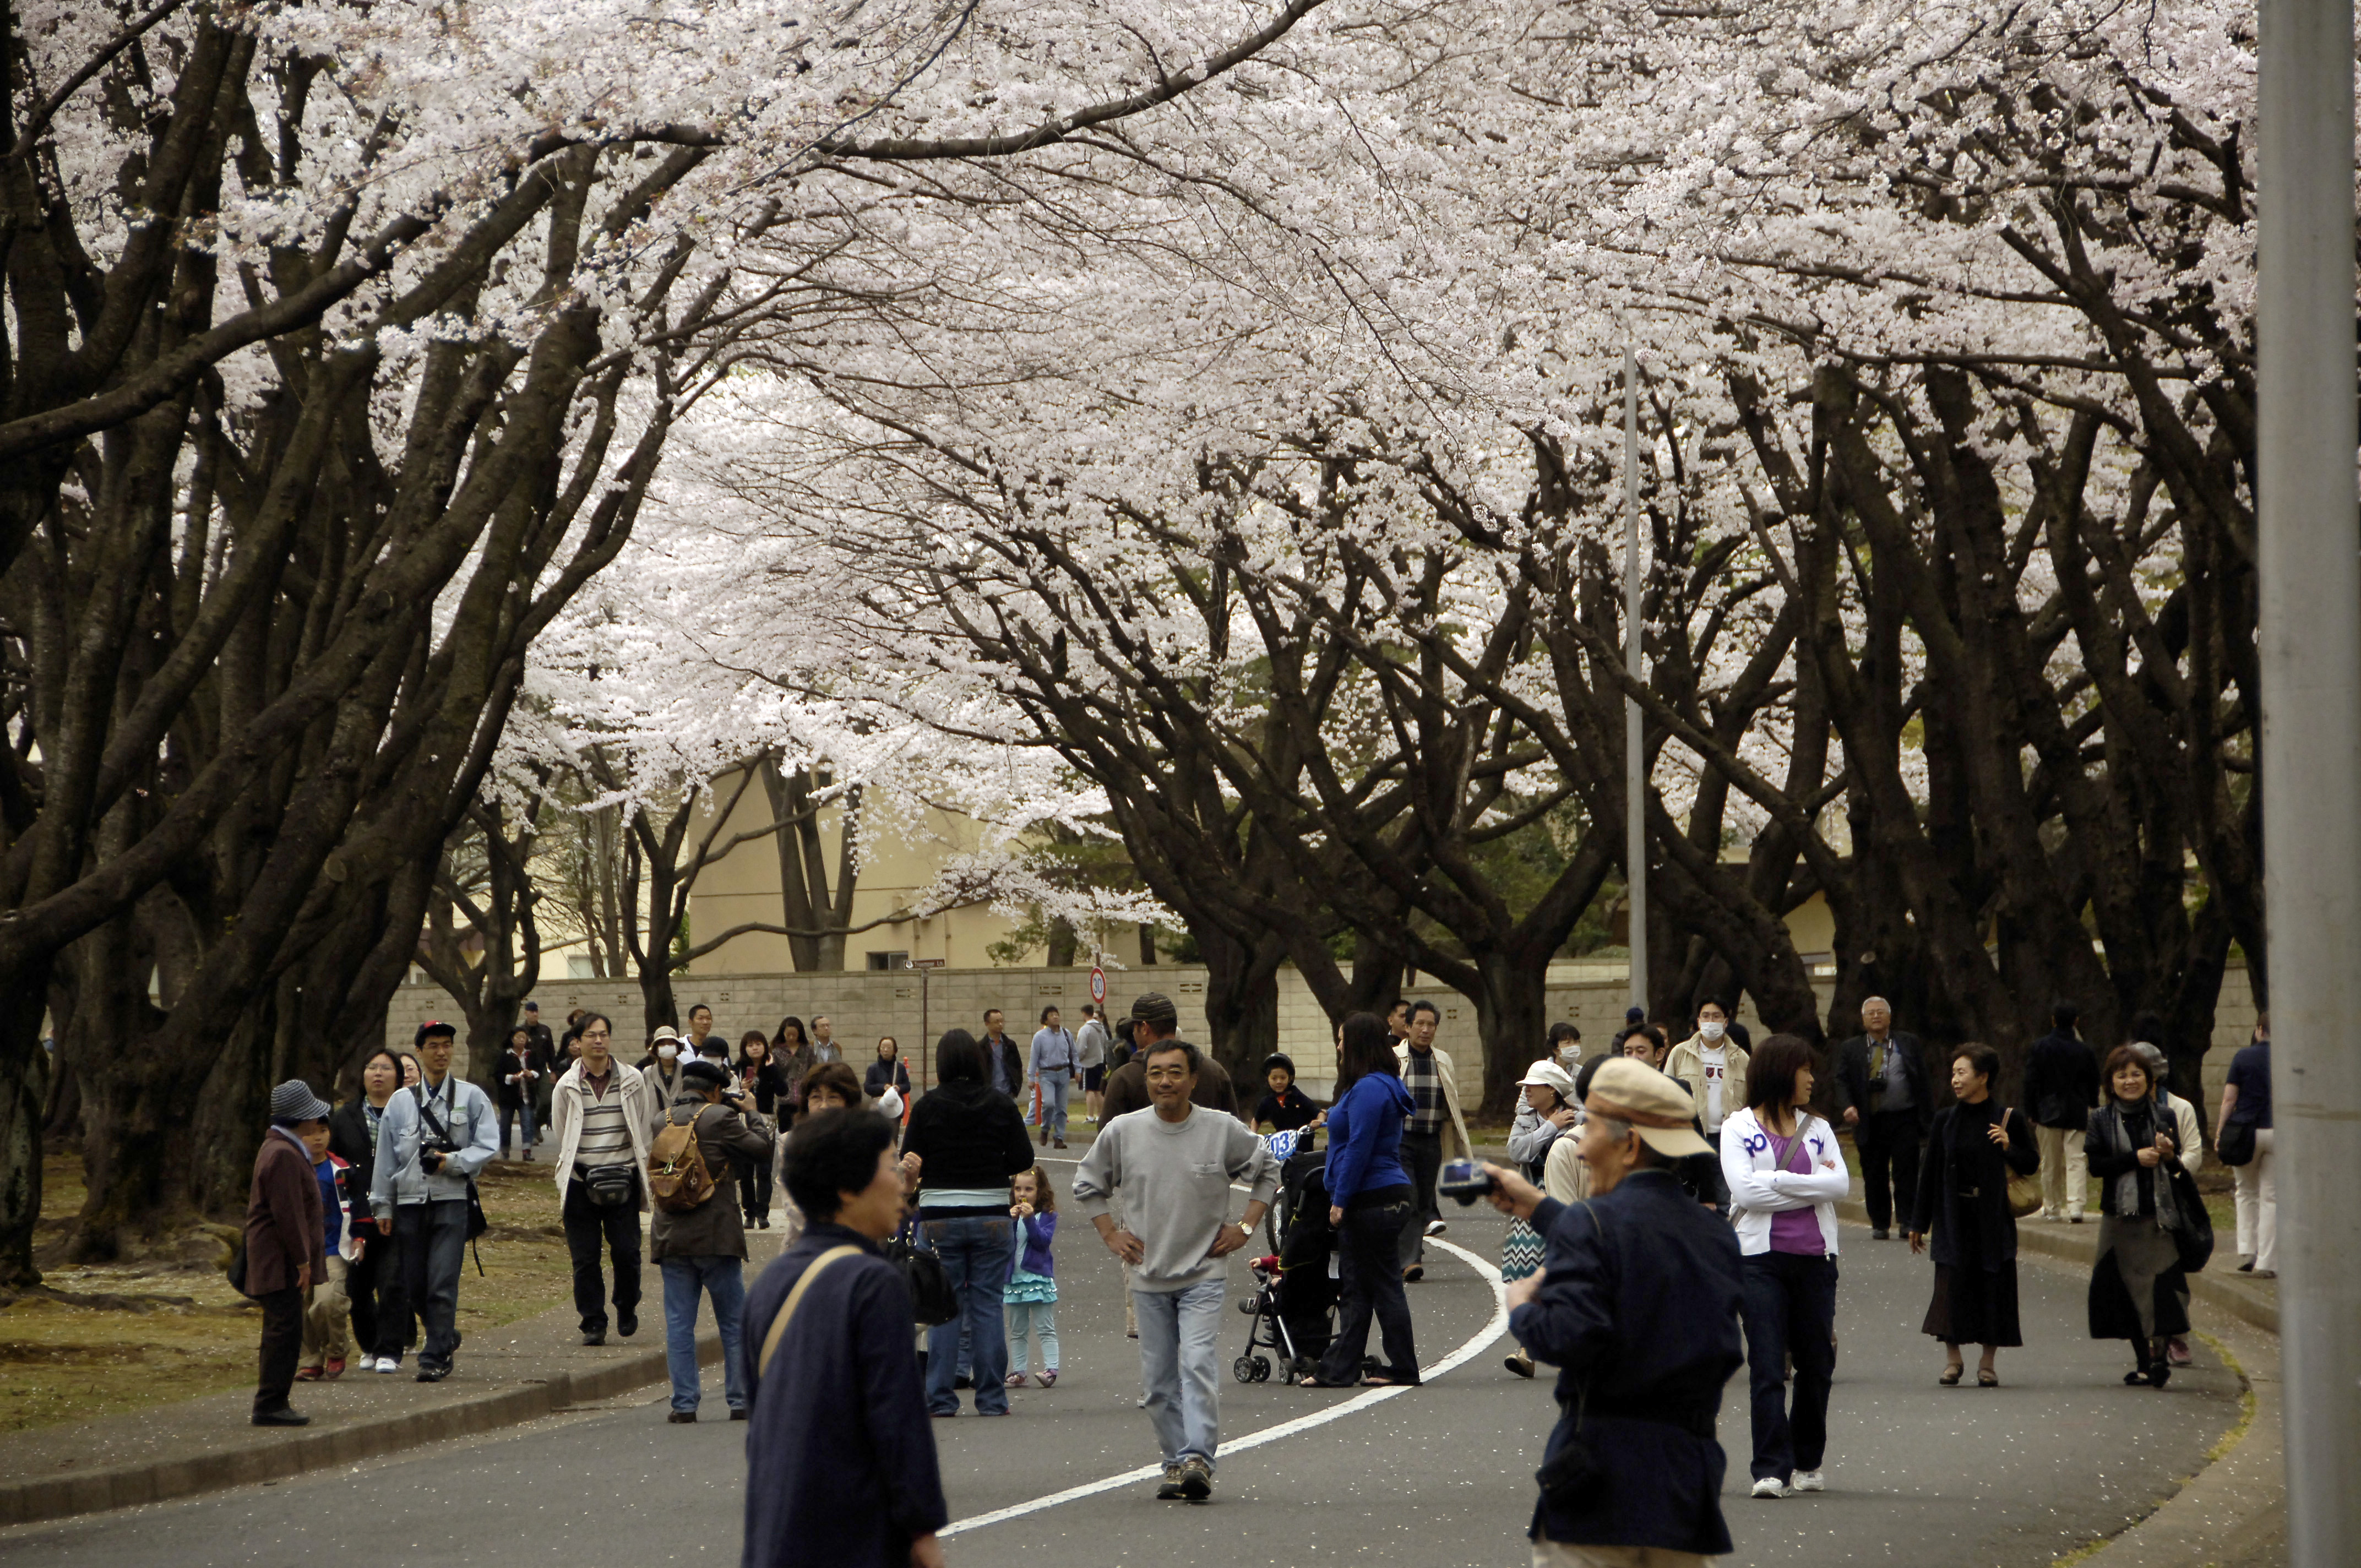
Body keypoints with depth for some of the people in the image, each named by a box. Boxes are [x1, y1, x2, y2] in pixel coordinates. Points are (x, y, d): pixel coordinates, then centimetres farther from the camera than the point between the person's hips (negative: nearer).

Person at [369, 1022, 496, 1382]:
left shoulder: (472, 1097, 6)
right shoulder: (400, 1102, 10)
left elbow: (488, 1146, 2)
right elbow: (385, 1157, 13)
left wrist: (453, 1162, -12)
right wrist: (383, 1205, 10)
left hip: (452, 1200, -3)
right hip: (410, 1201, 3)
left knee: (442, 1284, -10)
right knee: (414, 1285, 5)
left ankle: (436, 1358, -5)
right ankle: (446, 1338, 28)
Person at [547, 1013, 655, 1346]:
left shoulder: (633, 1081, 5)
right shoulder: (568, 1086, 3)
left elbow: (643, 1129, 10)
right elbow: (560, 1135, 8)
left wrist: (637, 1171, 6)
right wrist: (567, 1177, 2)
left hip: (623, 1178, 0)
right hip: (580, 1181, 0)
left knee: (627, 1250, -5)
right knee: (585, 1257, -1)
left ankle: (627, 1307, 20)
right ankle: (593, 1323, 7)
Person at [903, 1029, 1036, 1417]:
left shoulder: (928, 1107, -5)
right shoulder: (1001, 1104, -2)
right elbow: (1023, 1159, -2)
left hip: (940, 1216, -1)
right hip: (992, 1215, 1)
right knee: (988, 1304, 6)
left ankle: (940, 1398, 4)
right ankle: (991, 1398, 6)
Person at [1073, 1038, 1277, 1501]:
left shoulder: (1225, 1131, -4)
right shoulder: (1121, 1133, 0)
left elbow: (1268, 1171, 13)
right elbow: (1087, 1185, 16)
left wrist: (1246, 1227, 5)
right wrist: (1111, 1235, 8)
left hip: (1204, 1274, -3)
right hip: (1148, 1276, 3)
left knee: (1197, 1363, -18)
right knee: (1159, 1380, 4)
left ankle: (1198, 1458, -22)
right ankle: (1175, 1462, 13)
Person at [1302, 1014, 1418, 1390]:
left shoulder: (1369, 1089, -17)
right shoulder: (1382, 1085, 17)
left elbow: (1359, 1148, -21)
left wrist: (1341, 1200, -17)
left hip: (1373, 1200, -11)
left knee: (1383, 1285, -3)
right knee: (1355, 1287, 11)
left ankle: (1404, 1368, 4)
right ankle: (1338, 1369, 14)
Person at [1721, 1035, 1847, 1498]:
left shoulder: (1817, 1128, 15)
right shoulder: (1738, 1127, 4)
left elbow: (1840, 1184, -1)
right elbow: (1746, 1190, -11)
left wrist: (1777, 1182, -8)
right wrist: (1811, 1185, -6)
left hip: (1814, 1256, 4)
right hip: (1760, 1257, -4)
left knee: (1816, 1364, 7)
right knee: (1767, 1368, -9)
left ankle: (1807, 1463, 21)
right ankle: (1771, 1469, -10)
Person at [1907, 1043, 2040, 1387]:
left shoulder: (2009, 1119, -1)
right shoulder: (1946, 1119, 4)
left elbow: (2031, 1165, 5)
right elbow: (1930, 1171, 8)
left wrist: (2009, 1147, -16)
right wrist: (1919, 1223, 8)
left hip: (1993, 1217, -1)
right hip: (1954, 1216, 1)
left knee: (1993, 1286, 1)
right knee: (1951, 1284, -4)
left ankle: (1988, 1363, 11)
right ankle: (1952, 1359, 6)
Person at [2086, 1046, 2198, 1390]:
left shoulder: (2164, 1116, 8)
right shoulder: (2101, 1120, 6)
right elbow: (2095, 1165, -4)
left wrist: (2168, 1154, -14)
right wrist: (2135, 1158, -15)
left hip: (2159, 1215, -1)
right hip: (2119, 1216, 1)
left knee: (2160, 1282, -14)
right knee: (2129, 1289, 5)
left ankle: (2160, 1355, -17)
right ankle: (2143, 1361, 15)